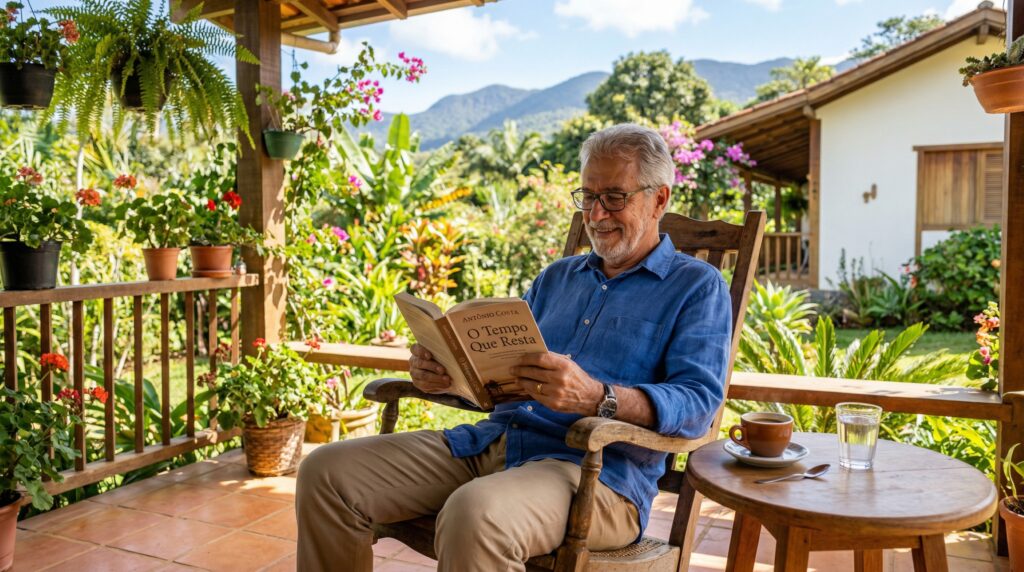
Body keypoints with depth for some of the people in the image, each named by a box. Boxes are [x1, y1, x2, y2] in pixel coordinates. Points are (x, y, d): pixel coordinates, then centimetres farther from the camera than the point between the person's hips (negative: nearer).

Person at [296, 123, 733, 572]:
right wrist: (443, 372, -1)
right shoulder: (558, 276, 24)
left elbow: (700, 401, -10)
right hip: (492, 441, 7)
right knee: (326, 473, -7)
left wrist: (597, 398, -28)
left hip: (597, 470, -6)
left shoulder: (697, 286, 5)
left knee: (475, 514, -39)